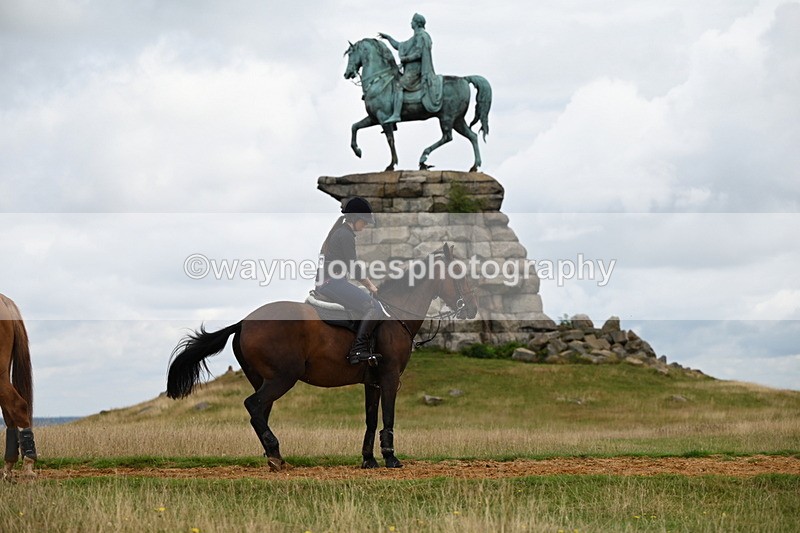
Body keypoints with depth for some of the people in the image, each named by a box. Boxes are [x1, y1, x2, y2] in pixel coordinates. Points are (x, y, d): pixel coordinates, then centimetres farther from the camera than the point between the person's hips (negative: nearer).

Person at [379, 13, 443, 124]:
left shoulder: (421, 36, -9)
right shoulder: (415, 37, 23)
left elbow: (418, 54, -20)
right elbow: (399, 46, 30)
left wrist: (405, 58, -12)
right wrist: (388, 37, 26)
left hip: (414, 69, -11)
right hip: (410, 69, 11)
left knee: (398, 87, -24)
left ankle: (396, 115, -35)